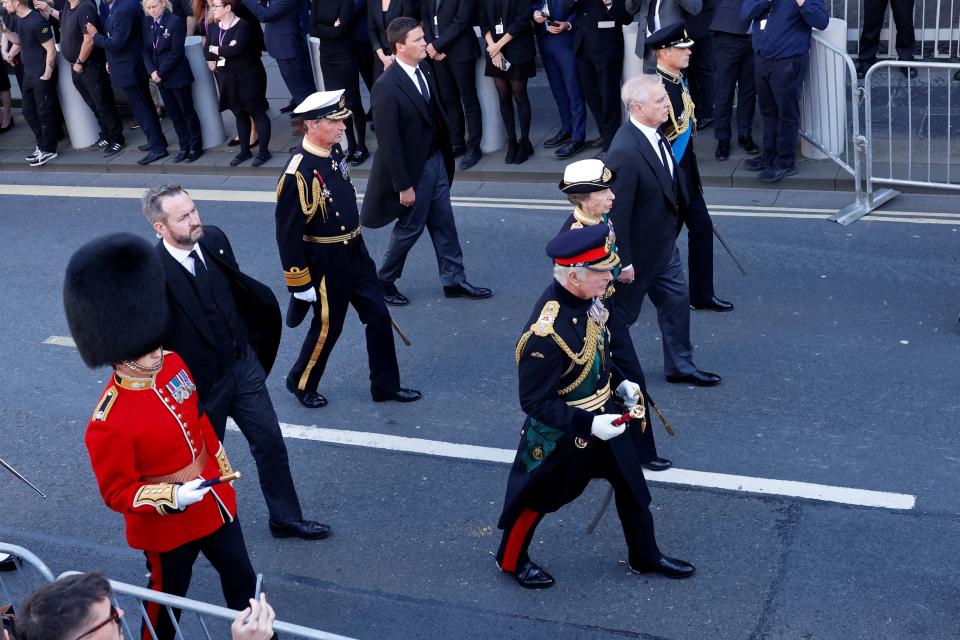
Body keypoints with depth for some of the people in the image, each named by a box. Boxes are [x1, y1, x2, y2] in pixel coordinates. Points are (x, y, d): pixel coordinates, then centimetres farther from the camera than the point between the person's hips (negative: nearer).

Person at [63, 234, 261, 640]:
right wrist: (172, 497, -32)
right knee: (168, 598, 18)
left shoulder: (172, 365, -10)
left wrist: (223, 472, 15)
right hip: (167, 526, -6)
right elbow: (117, 493, -19)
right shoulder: (108, 423, -30)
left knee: (241, 577, 23)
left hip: (216, 501, 6)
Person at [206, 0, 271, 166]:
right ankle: (245, 150, 25)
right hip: (227, 79, 7)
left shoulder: (243, 26, -17)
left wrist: (216, 50, -13)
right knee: (240, 114, 16)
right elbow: (208, 52, 3)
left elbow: (236, 49, -28)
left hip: (247, 77, -7)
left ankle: (264, 151, 8)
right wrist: (225, 50, -16)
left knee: (257, 113, 1)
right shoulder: (213, 27, 5)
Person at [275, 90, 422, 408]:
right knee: (327, 328, 9)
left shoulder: (335, 152, 0)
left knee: (378, 316, 12)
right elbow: (288, 234, -21)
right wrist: (300, 285, -16)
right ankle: (301, 382, 34)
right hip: (326, 263, -8)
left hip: (356, 253, 8)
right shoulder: (298, 174, -26)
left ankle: (386, 385, 27)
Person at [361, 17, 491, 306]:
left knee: (444, 223, 16)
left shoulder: (423, 69, -2)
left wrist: (445, 155, 12)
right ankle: (383, 281, 30)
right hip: (413, 168, -7)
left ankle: (454, 281, 30)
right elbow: (389, 142, -23)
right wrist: (403, 185, -19)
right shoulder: (386, 87, -26)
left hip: (436, 160, 7)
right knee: (411, 226, 10)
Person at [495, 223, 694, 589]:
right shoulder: (546, 334, -36)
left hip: (605, 415, 8)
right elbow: (535, 403, -28)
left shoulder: (585, 299, -10)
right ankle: (511, 559, 42)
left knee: (631, 484, 22)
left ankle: (645, 557, 44)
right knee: (538, 498, 15)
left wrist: (620, 383, 5)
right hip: (562, 434, -8)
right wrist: (589, 425, -29)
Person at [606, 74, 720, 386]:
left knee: (676, 301, 20)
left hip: (664, 244, 9)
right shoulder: (625, 152, -32)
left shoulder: (655, 133, -4)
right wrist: (623, 262, -21)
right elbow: (617, 212, -27)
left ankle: (680, 366, 38)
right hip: (638, 252, -9)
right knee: (621, 314, 12)